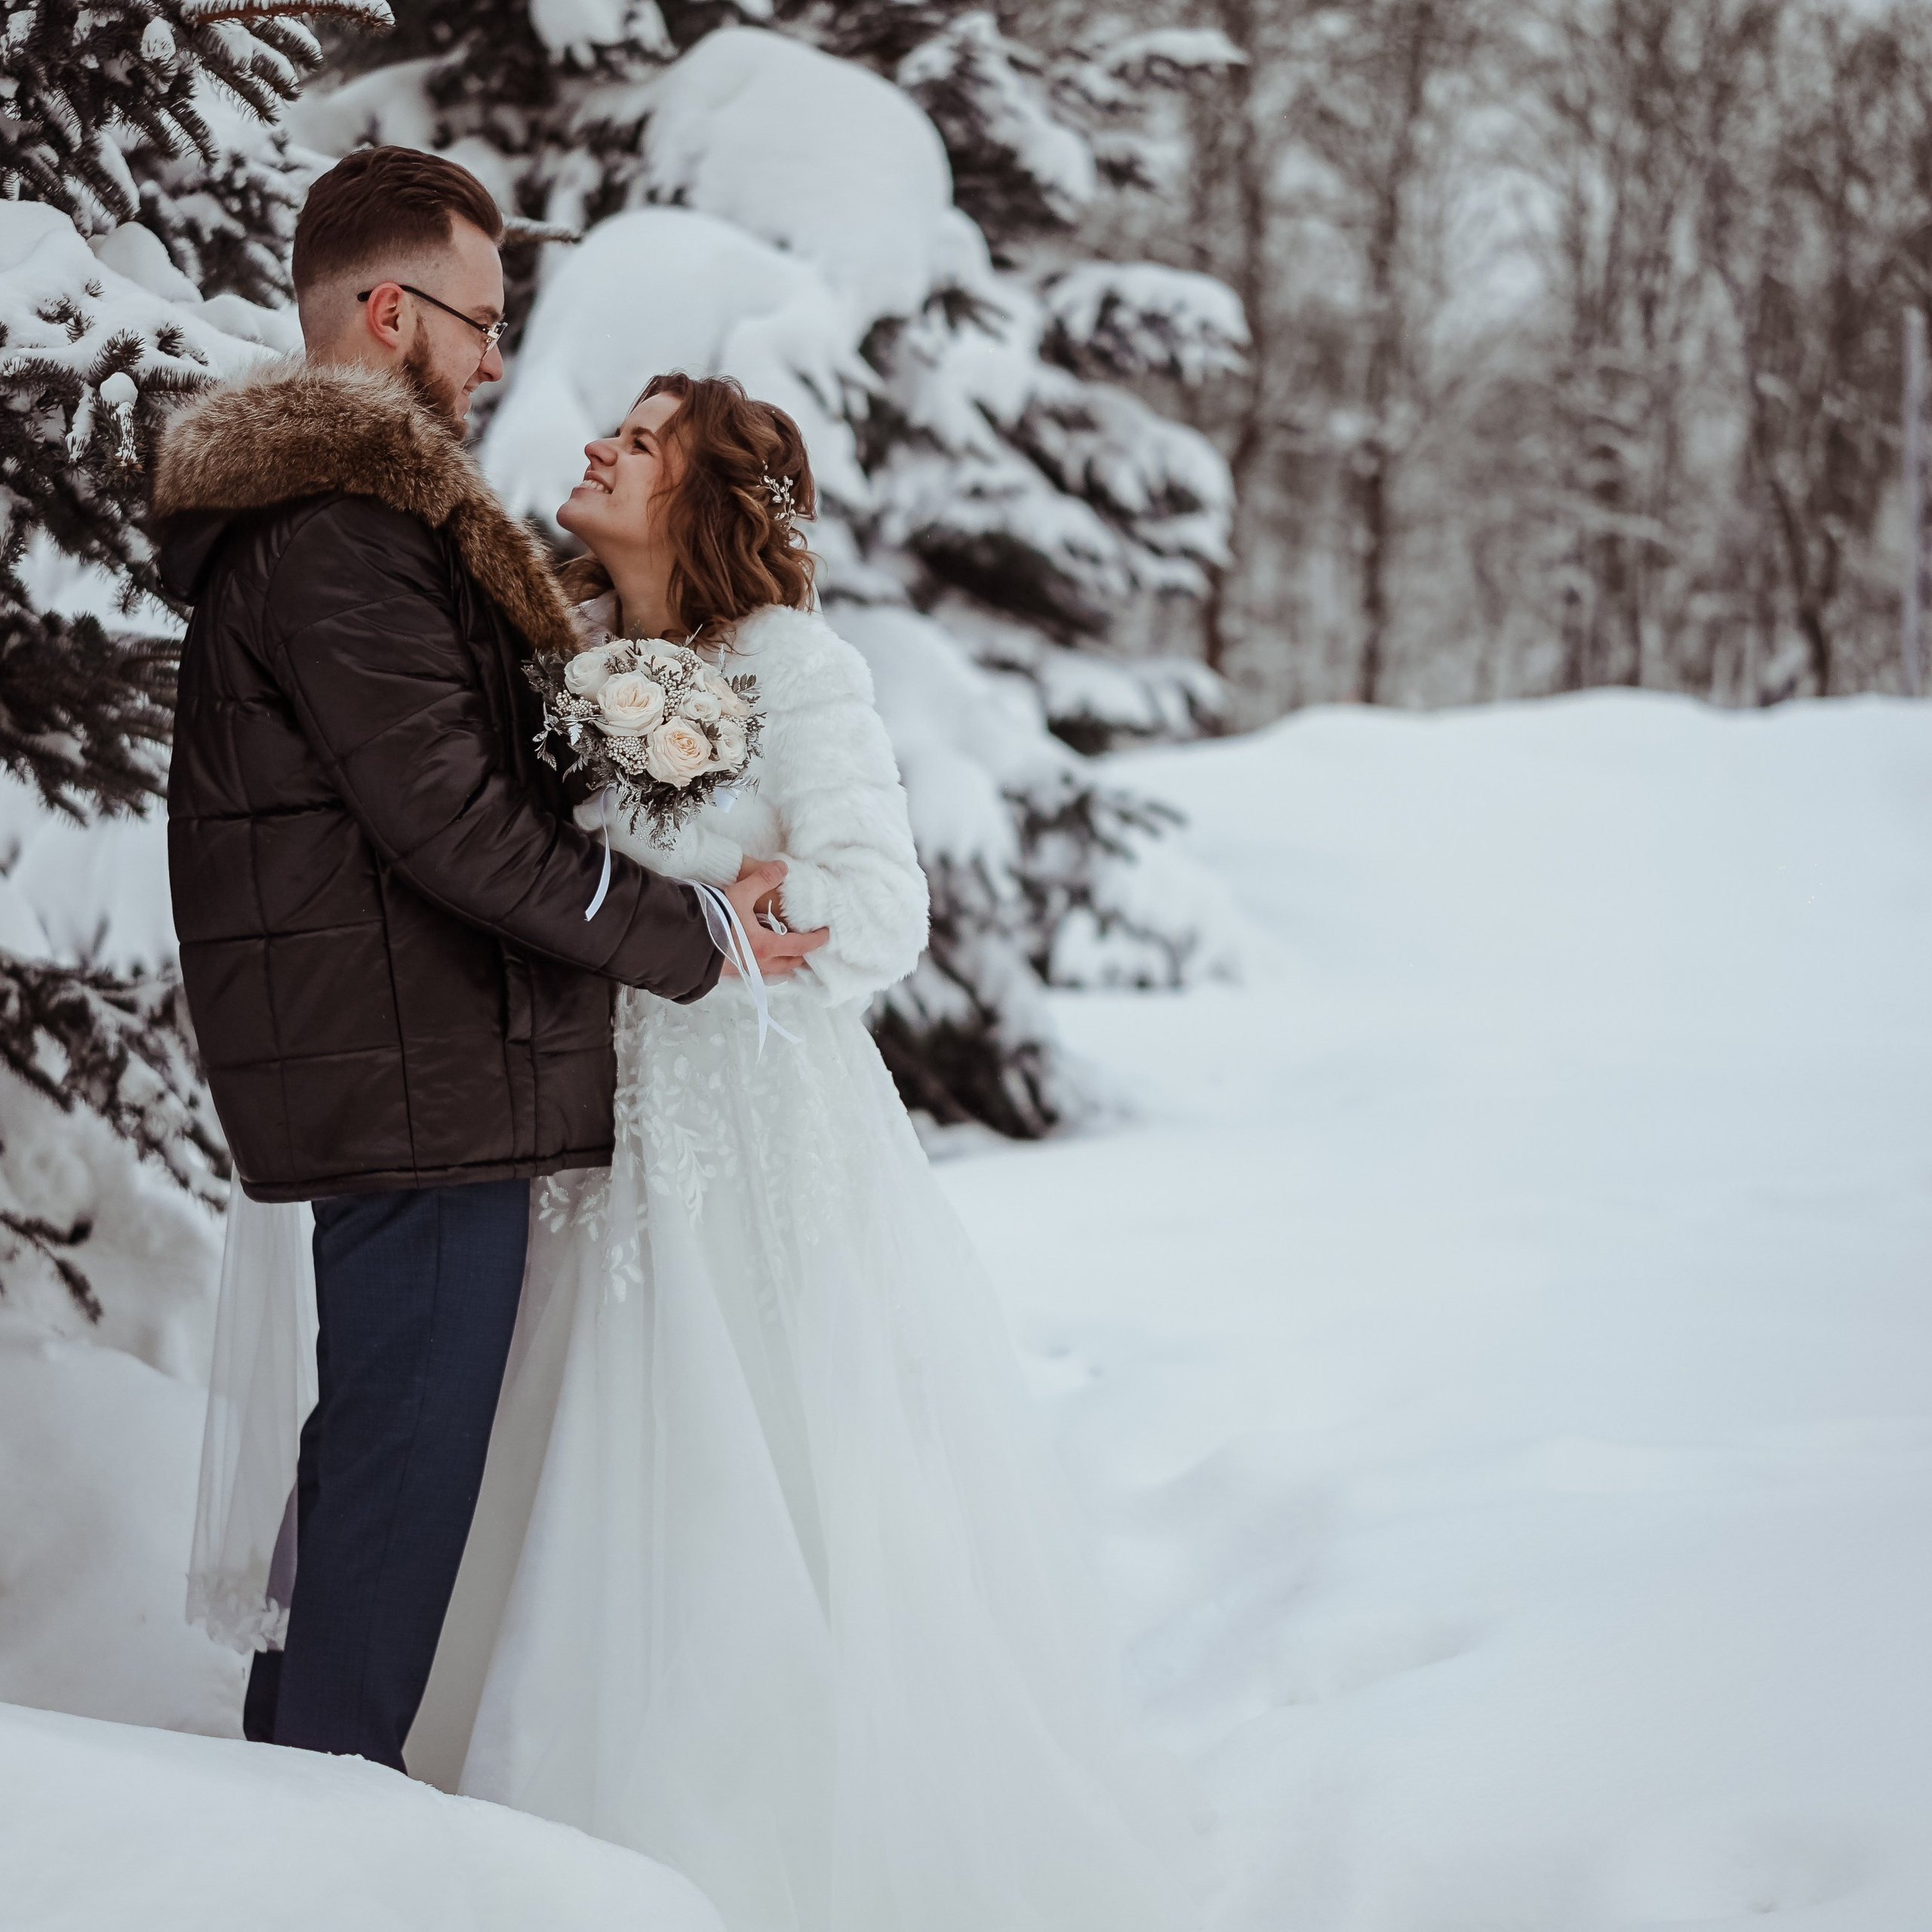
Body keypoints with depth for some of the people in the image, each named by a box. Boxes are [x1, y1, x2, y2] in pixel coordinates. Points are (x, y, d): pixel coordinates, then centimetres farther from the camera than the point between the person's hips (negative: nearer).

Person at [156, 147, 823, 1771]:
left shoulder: (321, 504, 19)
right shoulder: (343, 530, -16)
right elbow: (447, 814, -21)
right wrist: (685, 937, -14)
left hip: (392, 1068, 11)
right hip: (420, 1075, -11)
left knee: (375, 1435, 18)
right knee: (408, 1446, -5)